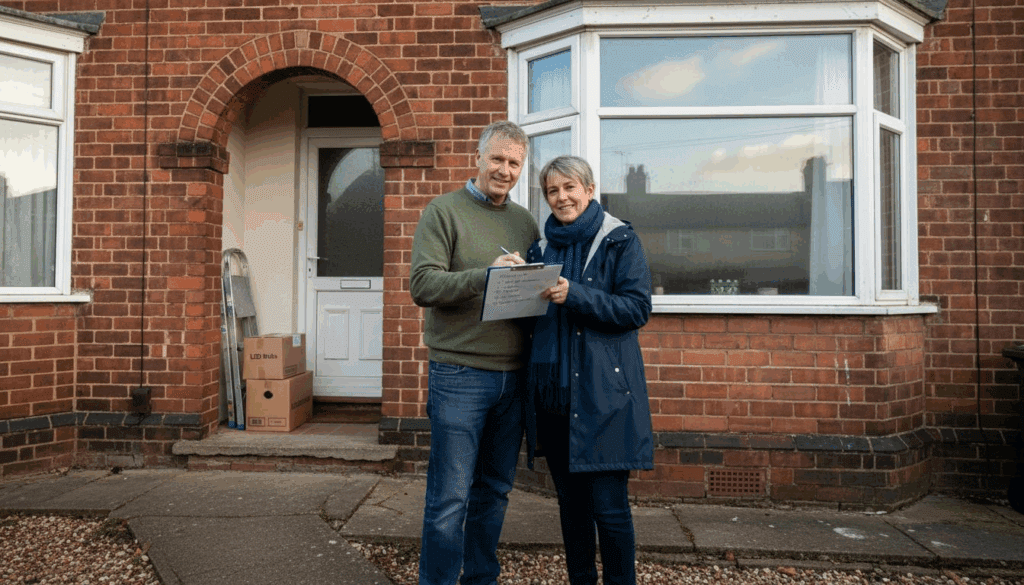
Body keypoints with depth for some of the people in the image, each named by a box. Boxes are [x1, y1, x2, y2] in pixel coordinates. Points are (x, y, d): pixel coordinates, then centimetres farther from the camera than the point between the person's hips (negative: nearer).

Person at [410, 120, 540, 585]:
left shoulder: (524, 221, 15)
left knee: (494, 491, 15)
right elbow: (422, 285, -11)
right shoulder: (444, 211, 0)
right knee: (450, 497, 0)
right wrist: (485, 275, -23)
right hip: (459, 375, -5)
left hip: (513, 376, 5)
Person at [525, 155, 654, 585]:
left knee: (609, 506, -1)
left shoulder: (620, 240, -1)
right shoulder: (541, 248, 14)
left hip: (603, 392, -4)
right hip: (551, 390, 5)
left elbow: (637, 308, -11)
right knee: (570, 502, 14)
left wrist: (575, 296, -19)